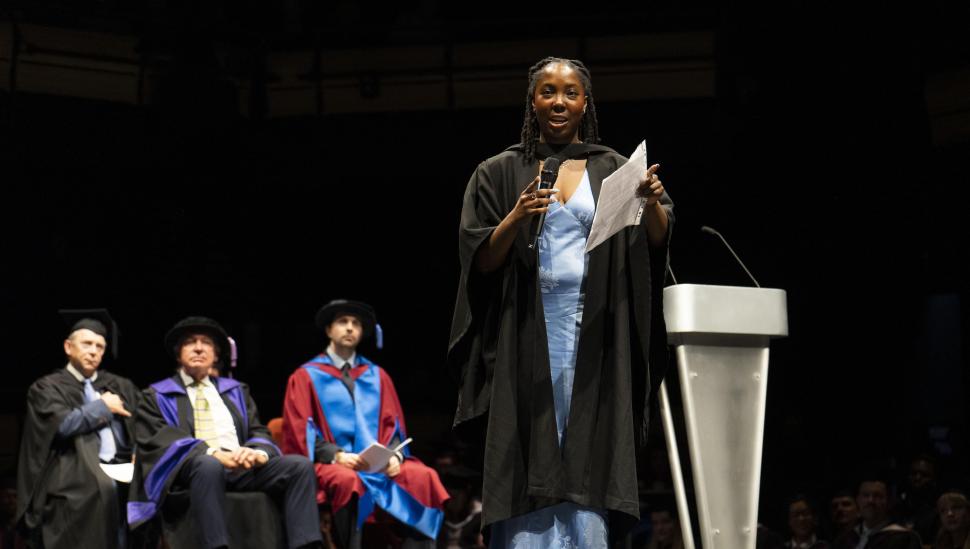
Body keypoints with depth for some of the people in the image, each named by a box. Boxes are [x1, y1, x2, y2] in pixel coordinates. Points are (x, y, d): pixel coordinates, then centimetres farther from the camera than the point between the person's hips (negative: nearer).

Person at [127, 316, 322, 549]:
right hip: (190, 468, -4)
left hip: (243, 467, 4)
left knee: (300, 466, -22)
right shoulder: (158, 396, 15)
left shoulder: (235, 390, 28)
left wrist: (258, 452, -9)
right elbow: (158, 439, -2)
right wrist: (213, 453, -18)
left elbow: (258, 432, 19)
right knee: (209, 465, -41)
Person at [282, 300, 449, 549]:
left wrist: (394, 455, -7)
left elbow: (392, 424, 15)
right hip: (330, 464, -4)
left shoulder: (377, 376, 20)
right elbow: (300, 431, 0)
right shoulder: (306, 377, 9)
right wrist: (337, 455, -16)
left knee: (424, 478, -25)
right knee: (349, 481, -39)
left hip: (381, 464, 4)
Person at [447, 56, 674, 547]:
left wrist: (653, 204, -23)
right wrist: (516, 218, -18)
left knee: (587, 460, -3)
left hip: (593, 331, 1)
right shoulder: (501, 173, 7)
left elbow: (656, 240, -2)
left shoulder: (613, 170, 10)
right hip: (528, 332, -1)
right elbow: (481, 262, 0)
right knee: (530, 466, -4)